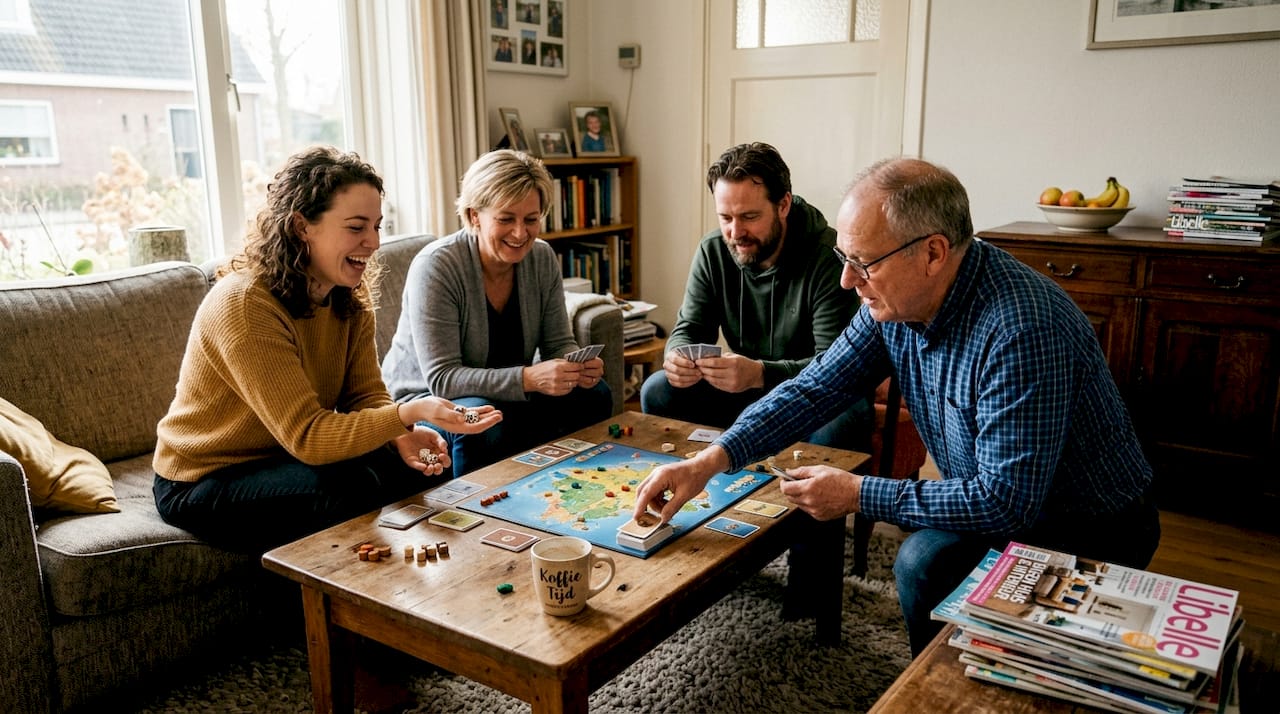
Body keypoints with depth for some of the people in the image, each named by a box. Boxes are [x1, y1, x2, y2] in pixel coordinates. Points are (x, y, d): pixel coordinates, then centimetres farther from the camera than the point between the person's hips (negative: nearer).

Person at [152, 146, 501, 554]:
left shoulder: (350, 297, -3)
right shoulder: (244, 305, -28)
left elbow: (366, 395, -6)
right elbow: (306, 435, -32)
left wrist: (402, 434, -28)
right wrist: (409, 413, -44)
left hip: (285, 457, 7)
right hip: (203, 484, -7)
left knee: (414, 465, -12)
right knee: (351, 486, -30)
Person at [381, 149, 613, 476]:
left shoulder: (543, 259, -4)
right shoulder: (435, 266, -22)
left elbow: (559, 344, 0)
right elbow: (441, 378, -27)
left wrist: (578, 365, -26)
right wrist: (529, 378, -39)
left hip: (505, 396, 6)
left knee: (594, 395, -13)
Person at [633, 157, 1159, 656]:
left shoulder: (1021, 331, -36)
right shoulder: (895, 300, -10)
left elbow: (1005, 500, -34)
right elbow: (814, 389, -5)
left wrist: (859, 495, -26)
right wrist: (709, 461, -17)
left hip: (1091, 535, -7)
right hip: (1003, 503, 8)